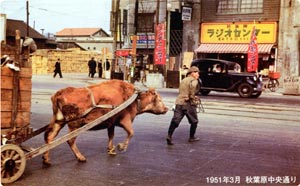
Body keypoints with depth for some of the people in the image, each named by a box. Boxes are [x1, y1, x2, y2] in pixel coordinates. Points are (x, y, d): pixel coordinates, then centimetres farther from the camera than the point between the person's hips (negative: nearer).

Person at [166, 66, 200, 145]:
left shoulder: (183, 80, 23)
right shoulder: (193, 80, -3)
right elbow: (192, 85, -26)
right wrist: (191, 96, -16)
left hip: (179, 103, 6)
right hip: (188, 103, -6)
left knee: (175, 120, -4)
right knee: (194, 121, 13)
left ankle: (169, 136, -19)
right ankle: (192, 137, 22)